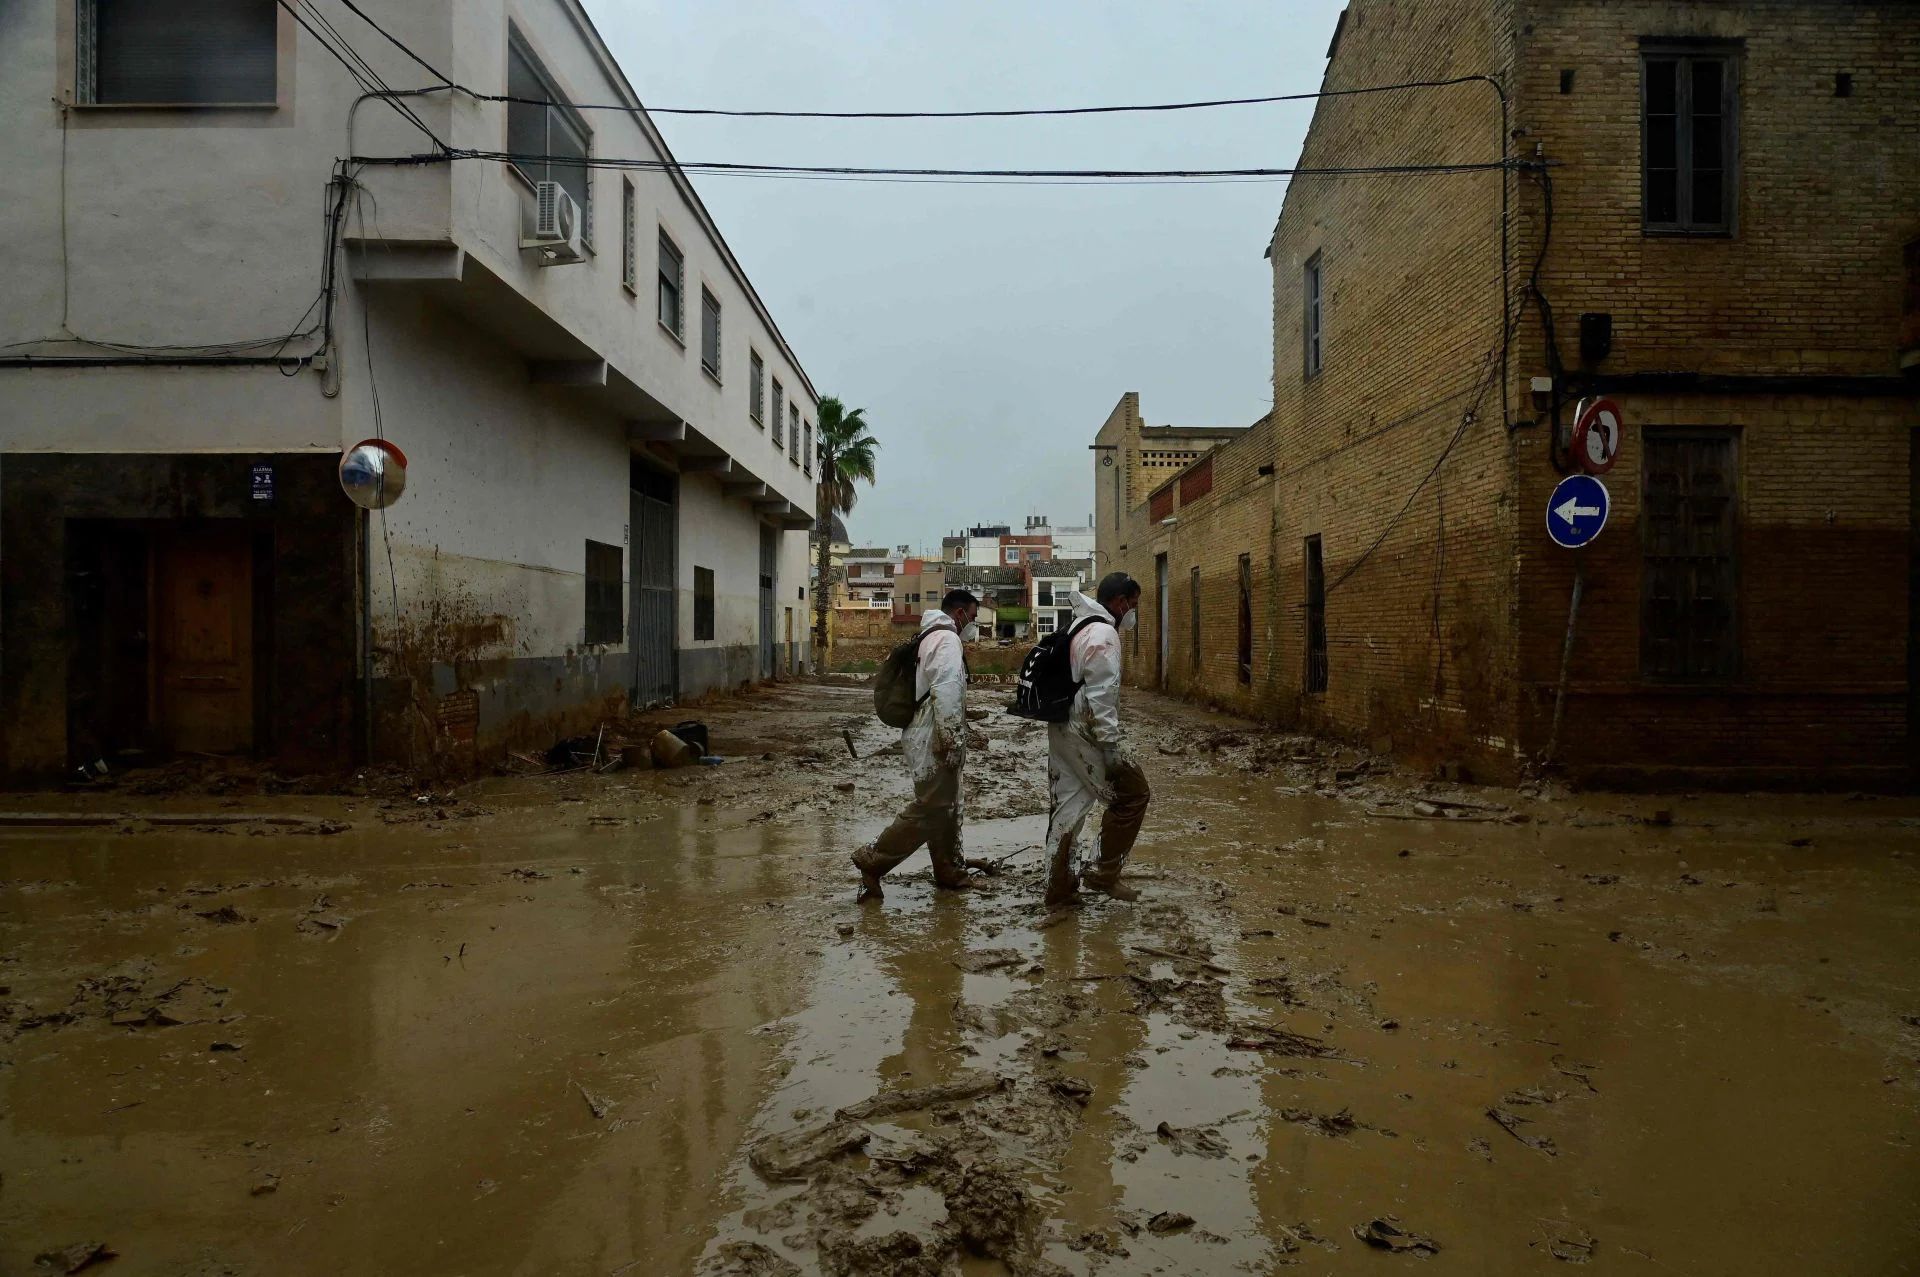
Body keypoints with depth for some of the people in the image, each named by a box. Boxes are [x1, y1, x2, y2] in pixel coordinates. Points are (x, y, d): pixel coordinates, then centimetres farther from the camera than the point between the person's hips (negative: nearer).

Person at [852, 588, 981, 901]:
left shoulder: (931, 637, 20)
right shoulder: (947, 639, -12)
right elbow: (945, 692, -23)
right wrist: (952, 741, -23)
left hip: (927, 737, 11)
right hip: (935, 741, -11)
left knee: (945, 806, 16)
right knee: (929, 809, -7)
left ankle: (949, 871, 25)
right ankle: (873, 859, -2)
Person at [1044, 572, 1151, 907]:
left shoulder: (1079, 628, 17)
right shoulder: (1103, 634, -14)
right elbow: (1101, 696, -21)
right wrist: (1111, 745, -20)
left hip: (1061, 729, 10)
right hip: (1085, 733, -10)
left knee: (1067, 807, 12)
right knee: (1134, 793, 3)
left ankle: (1058, 888, 17)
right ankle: (1104, 874, 7)